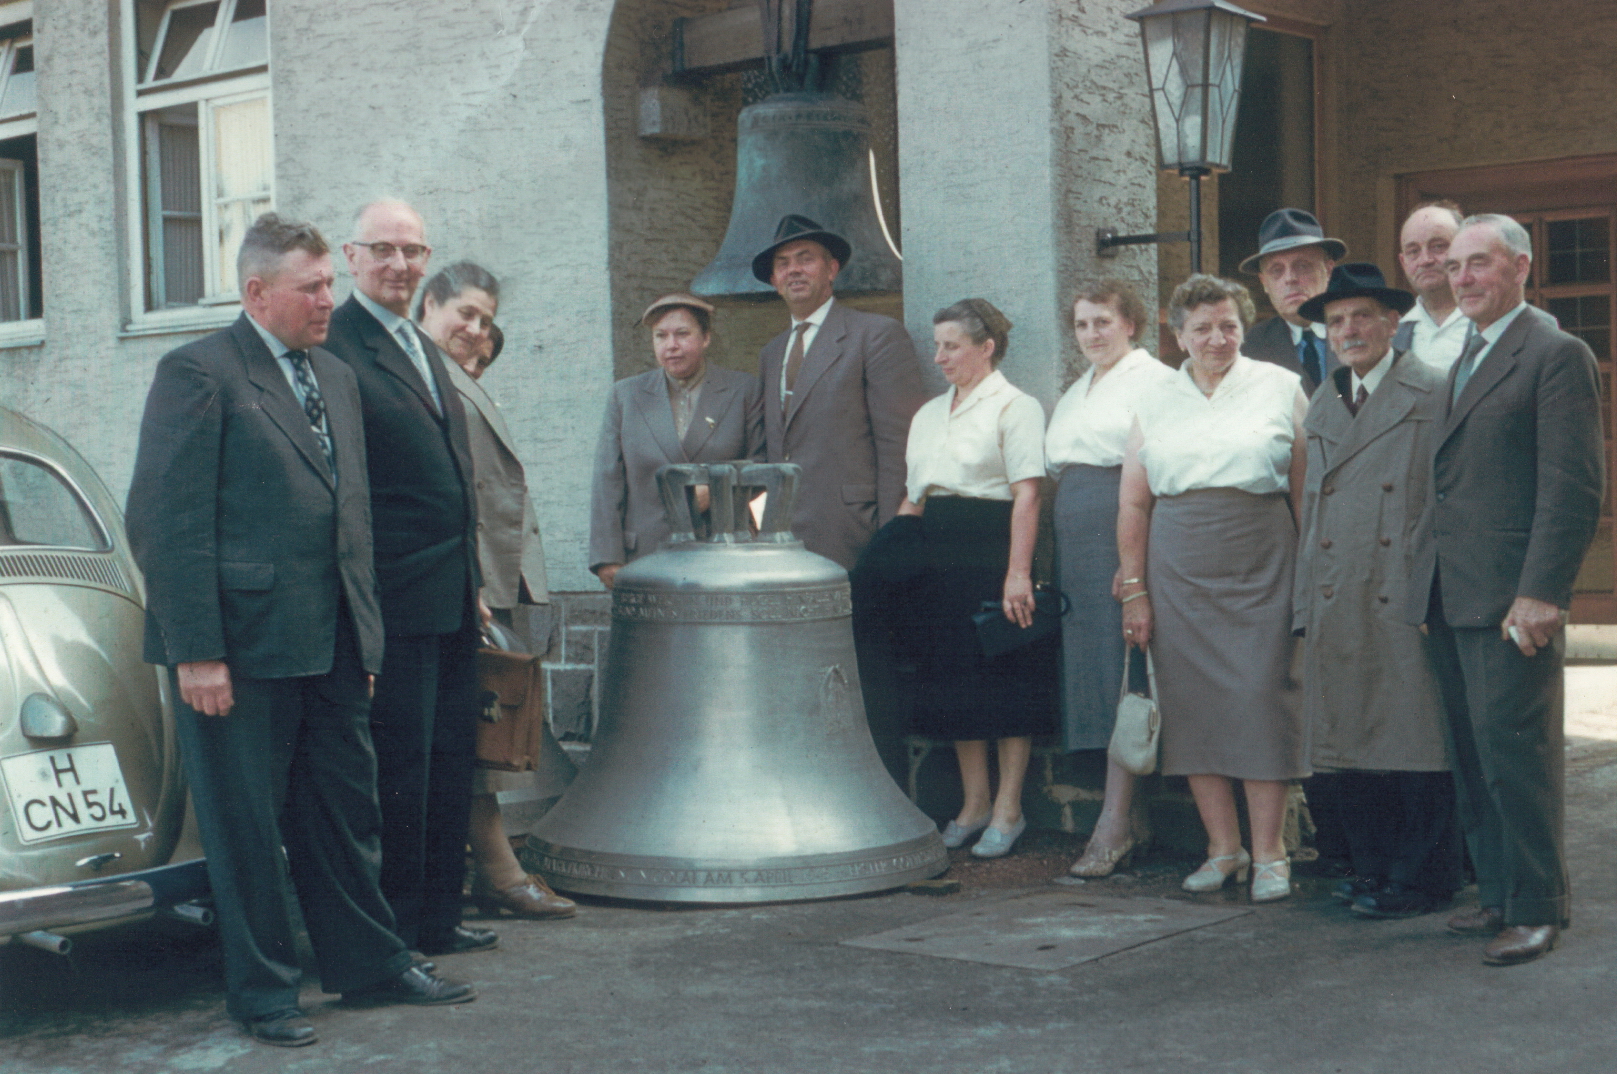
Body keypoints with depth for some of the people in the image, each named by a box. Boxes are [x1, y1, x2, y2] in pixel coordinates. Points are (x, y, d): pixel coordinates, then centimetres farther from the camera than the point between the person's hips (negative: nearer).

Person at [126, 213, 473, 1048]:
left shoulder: (335, 378, 16)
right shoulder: (198, 373, -9)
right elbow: (165, 521, -13)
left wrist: (363, 630, 15)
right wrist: (196, 652, -17)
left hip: (331, 646, 7)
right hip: (241, 643, -7)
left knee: (345, 811, 15)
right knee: (246, 825, 5)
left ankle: (369, 964, 28)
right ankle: (262, 992, 18)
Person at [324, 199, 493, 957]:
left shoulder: (425, 350, 19)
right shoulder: (335, 348, -10)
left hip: (453, 594, 9)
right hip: (395, 596, -9)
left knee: (451, 760, 14)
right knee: (398, 765, -2)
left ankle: (436, 919, 24)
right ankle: (392, 935, 8)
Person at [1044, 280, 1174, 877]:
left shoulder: (1155, 381, -4)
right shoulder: (1074, 395, 23)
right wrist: (1043, 559, 15)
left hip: (1127, 533, -8)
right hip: (1075, 540, 8)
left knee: (1122, 672, -9)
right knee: (1087, 666, 5)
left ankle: (1114, 824, -8)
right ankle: (1123, 818, 10)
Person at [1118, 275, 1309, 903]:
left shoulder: (1280, 389, 6)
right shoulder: (1157, 407, 11)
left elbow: (1306, 486, 4)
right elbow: (1133, 504, 10)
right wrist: (1133, 590, 4)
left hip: (1260, 568, -2)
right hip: (1178, 573, 3)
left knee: (1262, 700, -6)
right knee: (1193, 704, 3)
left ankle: (1269, 852, 3)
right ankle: (1223, 846, 13)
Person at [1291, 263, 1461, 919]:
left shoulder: (1433, 395, -2)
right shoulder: (1321, 409, 17)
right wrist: (1305, 604, 12)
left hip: (1407, 602, -6)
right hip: (1337, 607, 6)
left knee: (1415, 740, -1)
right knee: (1351, 742, 8)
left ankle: (1424, 880, 8)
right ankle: (1373, 868, 19)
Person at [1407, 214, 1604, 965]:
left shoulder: (1556, 355, -6)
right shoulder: (1459, 362, 20)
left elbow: (1573, 484, -13)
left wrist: (1542, 593, -19)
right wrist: (1426, 580, 13)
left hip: (1510, 596, -8)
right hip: (1445, 595, 8)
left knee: (1513, 750, -6)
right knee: (1473, 755, 11)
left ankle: (1538, 909, 4)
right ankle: (1499, 895, 19)